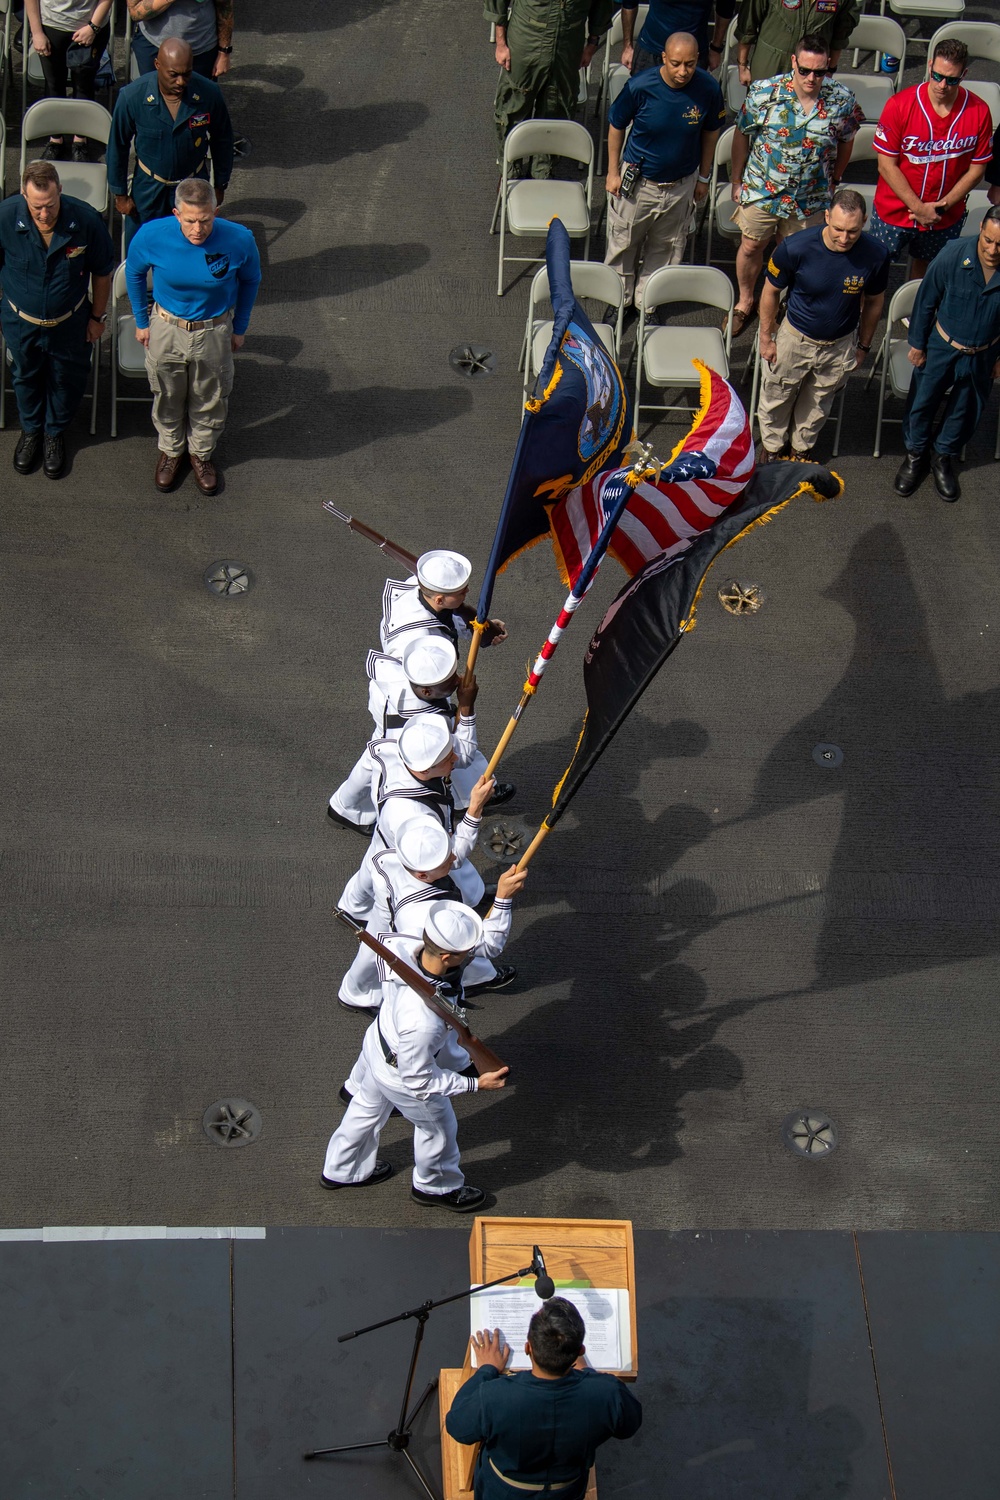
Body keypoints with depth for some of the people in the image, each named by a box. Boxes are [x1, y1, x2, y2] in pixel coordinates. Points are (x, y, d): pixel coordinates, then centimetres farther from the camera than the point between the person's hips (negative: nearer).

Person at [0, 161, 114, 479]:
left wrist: (98, 316, 0)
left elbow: (102, 271, -10)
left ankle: (55, 433, 52)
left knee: (65, 381, 23)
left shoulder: (85, 220, -29)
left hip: (70, 323, 0)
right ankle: (30, 429, 55)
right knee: (26, 377, 26)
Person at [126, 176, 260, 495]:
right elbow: (134, 274, -3)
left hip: (215, 332, 0)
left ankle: (201, 452, 49)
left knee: (209, 399, 21)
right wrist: (141, 322, 5)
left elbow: (250, 280, -4)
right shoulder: (152, 236, -27)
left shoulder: (239, 241, -27)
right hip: (166, 328, 0)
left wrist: (239, 328, 6)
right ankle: (169, 450, 50)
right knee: (167, 396, 22)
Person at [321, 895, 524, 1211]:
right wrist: (474, 1083, -23)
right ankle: (437, 1187, 56)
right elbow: (418, 1081, -30)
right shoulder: (422, 1021, -49)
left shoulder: (409, 949, -30)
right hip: (400, 1078, -7)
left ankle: (341, 1170, 62)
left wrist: (503, 896, -28)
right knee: (438, 1128, 24)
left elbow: (492, 938, -15)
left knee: (366, 1109, 33)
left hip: (377, 1044, 7)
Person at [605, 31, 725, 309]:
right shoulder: (640, 86, -24)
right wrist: (613, 172, -3)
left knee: (665, 246, 18)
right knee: (624, 244, 15)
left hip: (681, 184, 2)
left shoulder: (708, 88, -18)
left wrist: (703, 176, 8)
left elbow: (710, 132, 0)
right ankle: (619, 298, 39)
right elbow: (616, 127, -7)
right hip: (638, 182, -1)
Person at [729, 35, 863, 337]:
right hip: (762, 189, 0)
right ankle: (745, 302, 43)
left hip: (810, 197, 0)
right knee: (751, 246, 17)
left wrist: (833, 181, 13)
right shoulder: (764, 93, -20)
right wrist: (737, 181, 4)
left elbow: (845, 142, 2)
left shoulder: (842, 100, -18)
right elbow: (742, 135, -4)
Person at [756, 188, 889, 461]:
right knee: (777, 397, 22)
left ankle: (802, 447, 53)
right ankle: (772, 445, 52)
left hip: (840, 346, 1)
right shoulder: (795, 248, -30)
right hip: (794, 338, -1)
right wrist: (766, 338, -3)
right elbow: (771, 291, -11)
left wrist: (863, 346, 6)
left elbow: (873, 302, -4)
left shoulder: (875, 256, -24)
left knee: (817, 404, 25)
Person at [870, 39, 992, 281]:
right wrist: (919, 208, -20)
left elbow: (977, 168, -6)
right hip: (895, 210, -2)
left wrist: (942, 206, -16)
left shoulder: (978, 112, -16)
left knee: (927, 265, 23)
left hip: (947, 216, 2)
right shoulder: (899, 105, -21)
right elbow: (887, 164, -17)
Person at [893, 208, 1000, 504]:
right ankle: (916, 453, 47)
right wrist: (917, 344, -3)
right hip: (940, 347, -1)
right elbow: (926, 301, -12)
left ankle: (943, 457, 49)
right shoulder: (952, 256, -29)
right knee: (922, 402, 20)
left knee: (964, 411, 22)